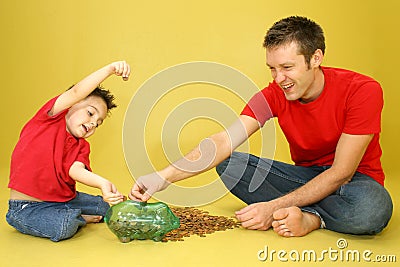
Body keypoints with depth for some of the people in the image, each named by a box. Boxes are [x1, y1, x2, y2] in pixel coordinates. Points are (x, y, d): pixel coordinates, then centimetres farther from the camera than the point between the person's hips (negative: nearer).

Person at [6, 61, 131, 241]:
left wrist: (102, 183, -40)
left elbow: (76, 170, -19)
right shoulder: (51, 119, -10)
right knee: (65, 226, -30)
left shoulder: (82, 146, 4)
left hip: (64, 199, 6)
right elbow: (76, 92, -29)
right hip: (26, 208, -6)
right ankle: (79, 219, 0)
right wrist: (110, 69, -37)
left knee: (111, 207, 3)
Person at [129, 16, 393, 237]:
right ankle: (313, 215, -19)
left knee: (373, 208, -41)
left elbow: (341, 173, -23)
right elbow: (224, 141, -22)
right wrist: (163, 177, -35)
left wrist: (275, 206, -31)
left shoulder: (362, 91, -22)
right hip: (306, 175, 4)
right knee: (229, 163, -17)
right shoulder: (275, 94, -11)